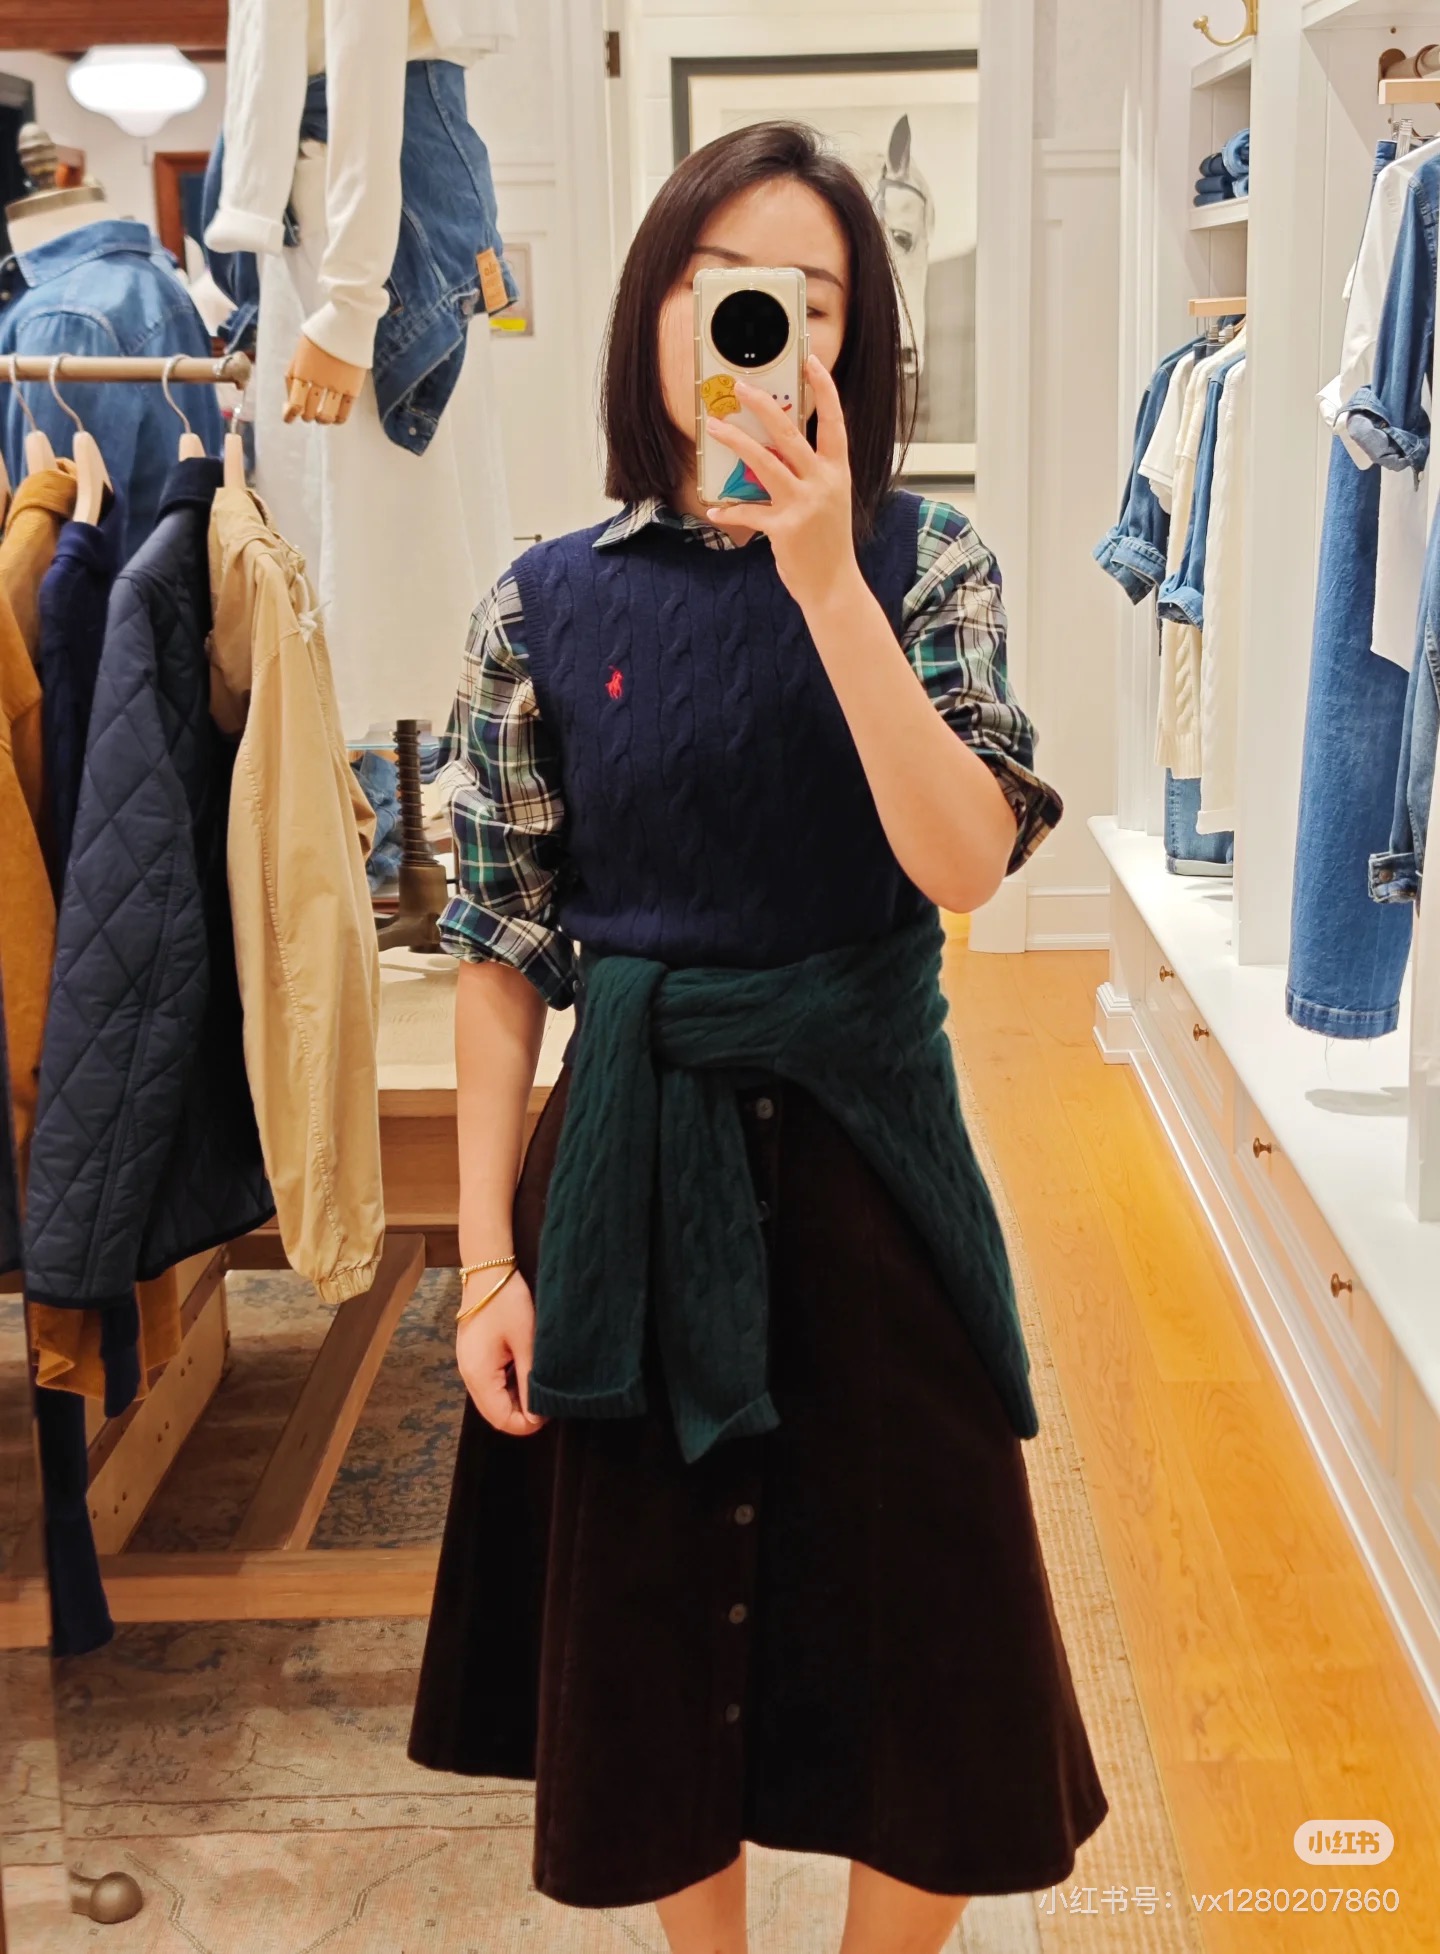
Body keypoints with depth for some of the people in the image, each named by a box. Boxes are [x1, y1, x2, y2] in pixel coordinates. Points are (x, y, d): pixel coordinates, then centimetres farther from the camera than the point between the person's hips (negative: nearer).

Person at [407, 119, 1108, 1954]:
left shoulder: (924, 564, -2)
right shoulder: (547, 606, -1)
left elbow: (966, 859, -17)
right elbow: (498, 948, 0)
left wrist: (826, 581, -24)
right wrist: (488, 1257, -2)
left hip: (868, 1136, 0)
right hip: (637, 1160, 1)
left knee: (918, 1611, 10)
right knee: (657, 1612, 13)